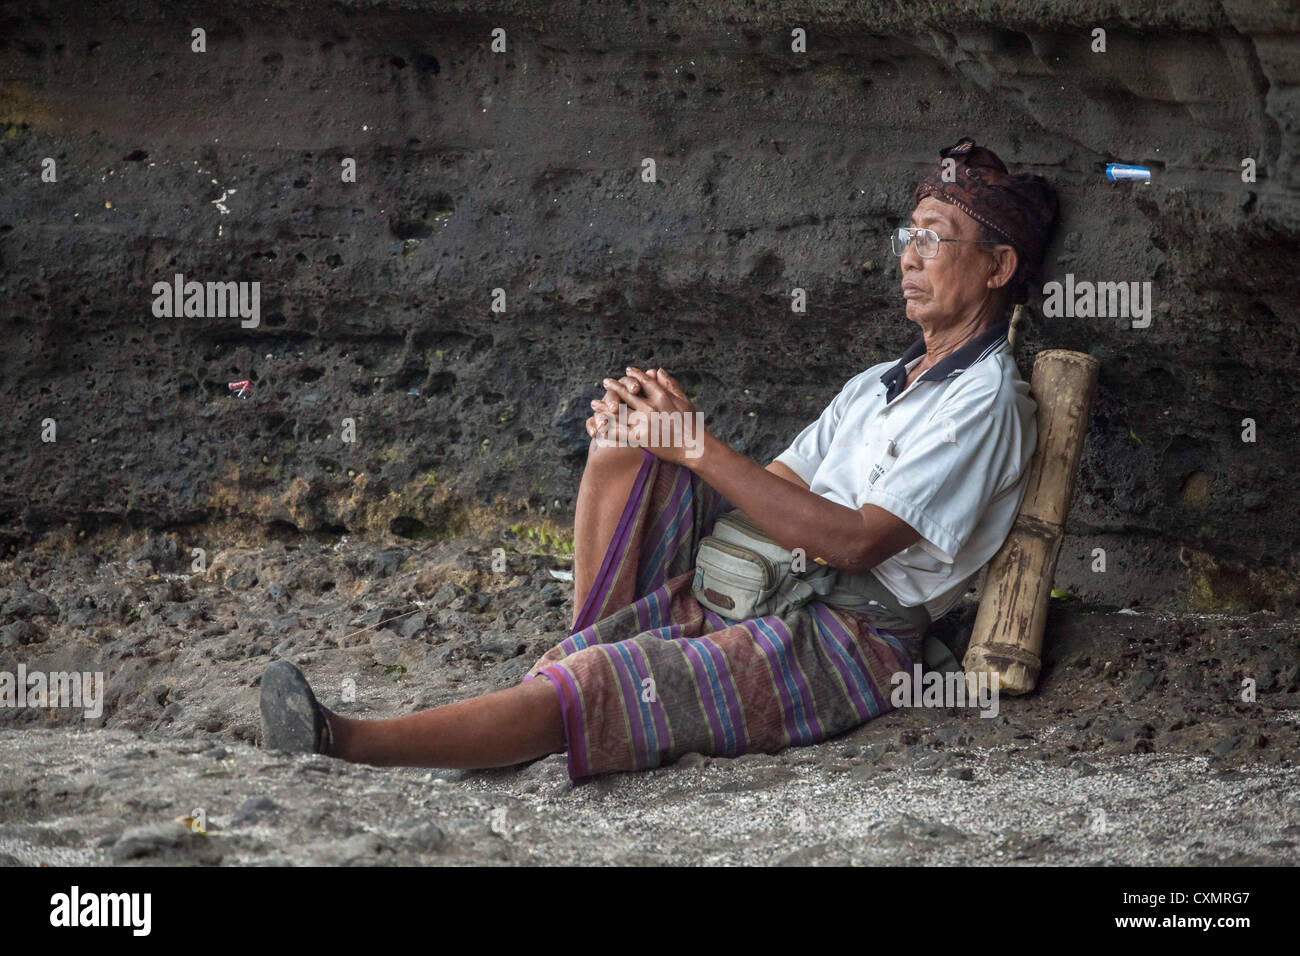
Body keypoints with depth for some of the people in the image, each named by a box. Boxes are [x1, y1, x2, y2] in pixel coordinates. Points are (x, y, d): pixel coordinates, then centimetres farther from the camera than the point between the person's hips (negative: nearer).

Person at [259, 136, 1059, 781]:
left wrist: (700, 447, -18)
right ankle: (584, 643, -9)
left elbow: (854, 542, -18)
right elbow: (773, 489, 16)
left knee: (603, 689, -27)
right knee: (628, 438, -2)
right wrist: (660, 435, -2)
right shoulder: (877, 385, 25)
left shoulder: (986, 400, -7)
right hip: (753, 594, 9)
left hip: (844, 644, -9)